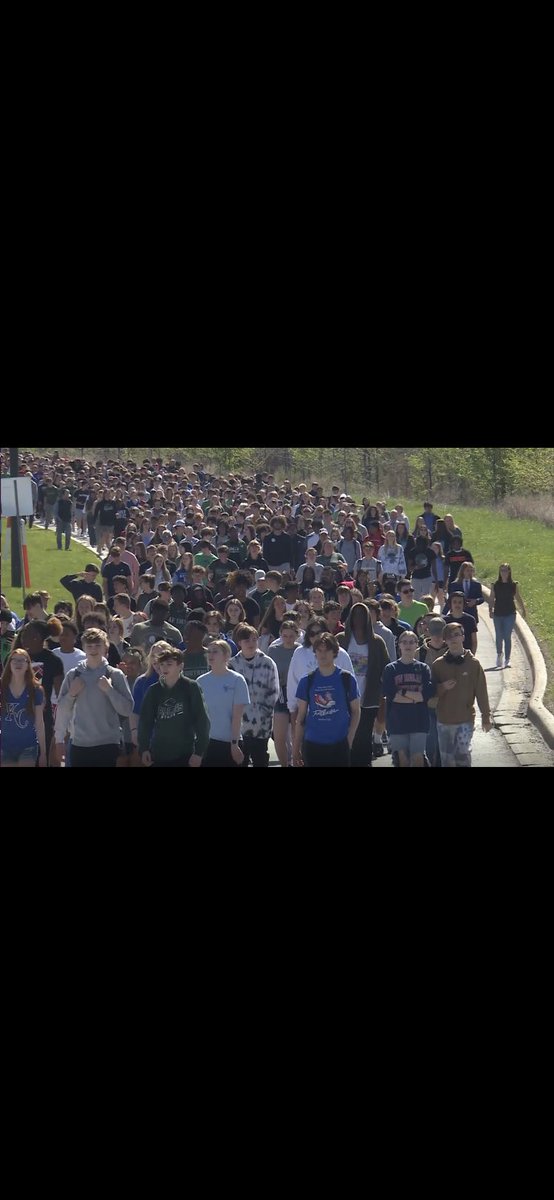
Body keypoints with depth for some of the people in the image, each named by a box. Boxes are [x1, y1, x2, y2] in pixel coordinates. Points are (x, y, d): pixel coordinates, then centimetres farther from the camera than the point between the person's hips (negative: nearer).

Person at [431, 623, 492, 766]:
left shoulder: (473, 664, -2)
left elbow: (481, 692, 1)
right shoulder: (438, 665, 4)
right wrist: (442, 687, -12)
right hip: (443, 720, 3)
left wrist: (486, 717, 1)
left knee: (462, 755, -12)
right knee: (446, 758, 7)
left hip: (465, 720, -3)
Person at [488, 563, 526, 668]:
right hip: (498, 614, 1)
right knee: (499, 636, 7)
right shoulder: (495, 585, 1)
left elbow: (518, 598, 11)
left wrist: (523, 610, 16)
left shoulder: (514, 585, 1)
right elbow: (491, 599, 1)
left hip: (510, 614, -1)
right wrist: (490, 610, -12)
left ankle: (507, 659, -2)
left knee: (507, 637, -6)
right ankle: (499, 654, 34)